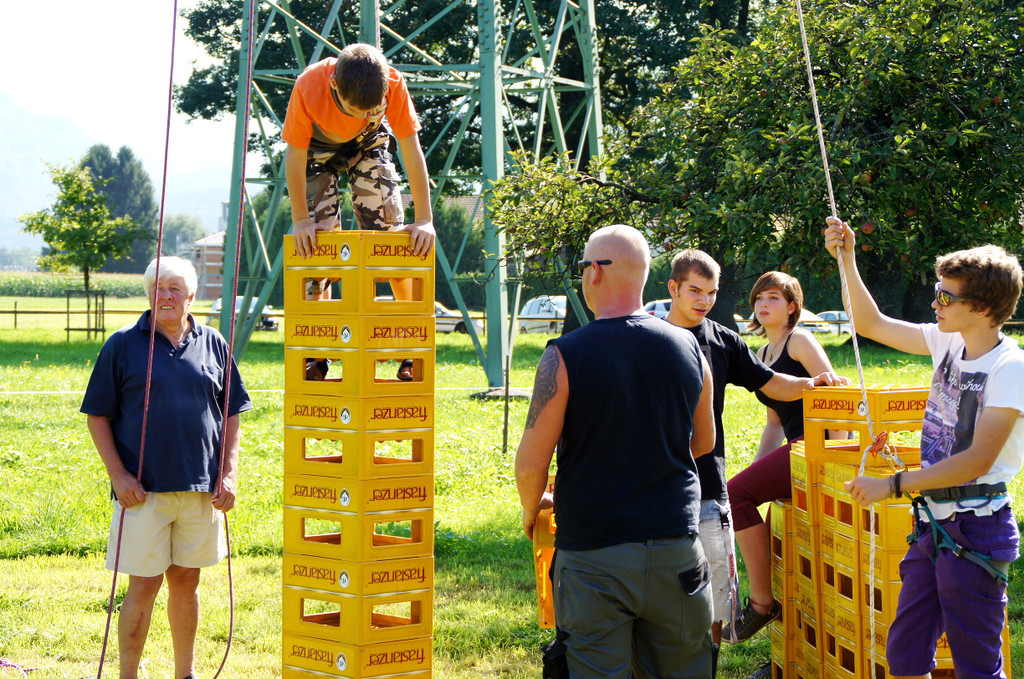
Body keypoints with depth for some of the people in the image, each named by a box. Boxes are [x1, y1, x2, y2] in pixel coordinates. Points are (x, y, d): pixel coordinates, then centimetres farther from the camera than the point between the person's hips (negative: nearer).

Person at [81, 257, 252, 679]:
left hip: (201, 488, 3)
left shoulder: (213, 344, 8)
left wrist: (229, 474, 2)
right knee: (144, 585, -2)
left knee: (186, 582, 12)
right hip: (143, 490, -3)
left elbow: (231, 414, 12)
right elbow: (97, 415, 0)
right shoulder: (123, 344, -1)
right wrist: (118, 474, -8)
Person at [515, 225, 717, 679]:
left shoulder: (565, 356, -11)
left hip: (595, 556, -3)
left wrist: (532, 509, 12)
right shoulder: (687, 348, 2)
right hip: (675, 548, 4)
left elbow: (530, 465, -9)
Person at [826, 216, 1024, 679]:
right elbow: (871, 324, 17)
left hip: (976, 531, -8)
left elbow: (979, 459, -22)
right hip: (932, 524, 8)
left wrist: (892, 486, -22)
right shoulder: (948, 343, 6)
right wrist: (846, 259, 6)